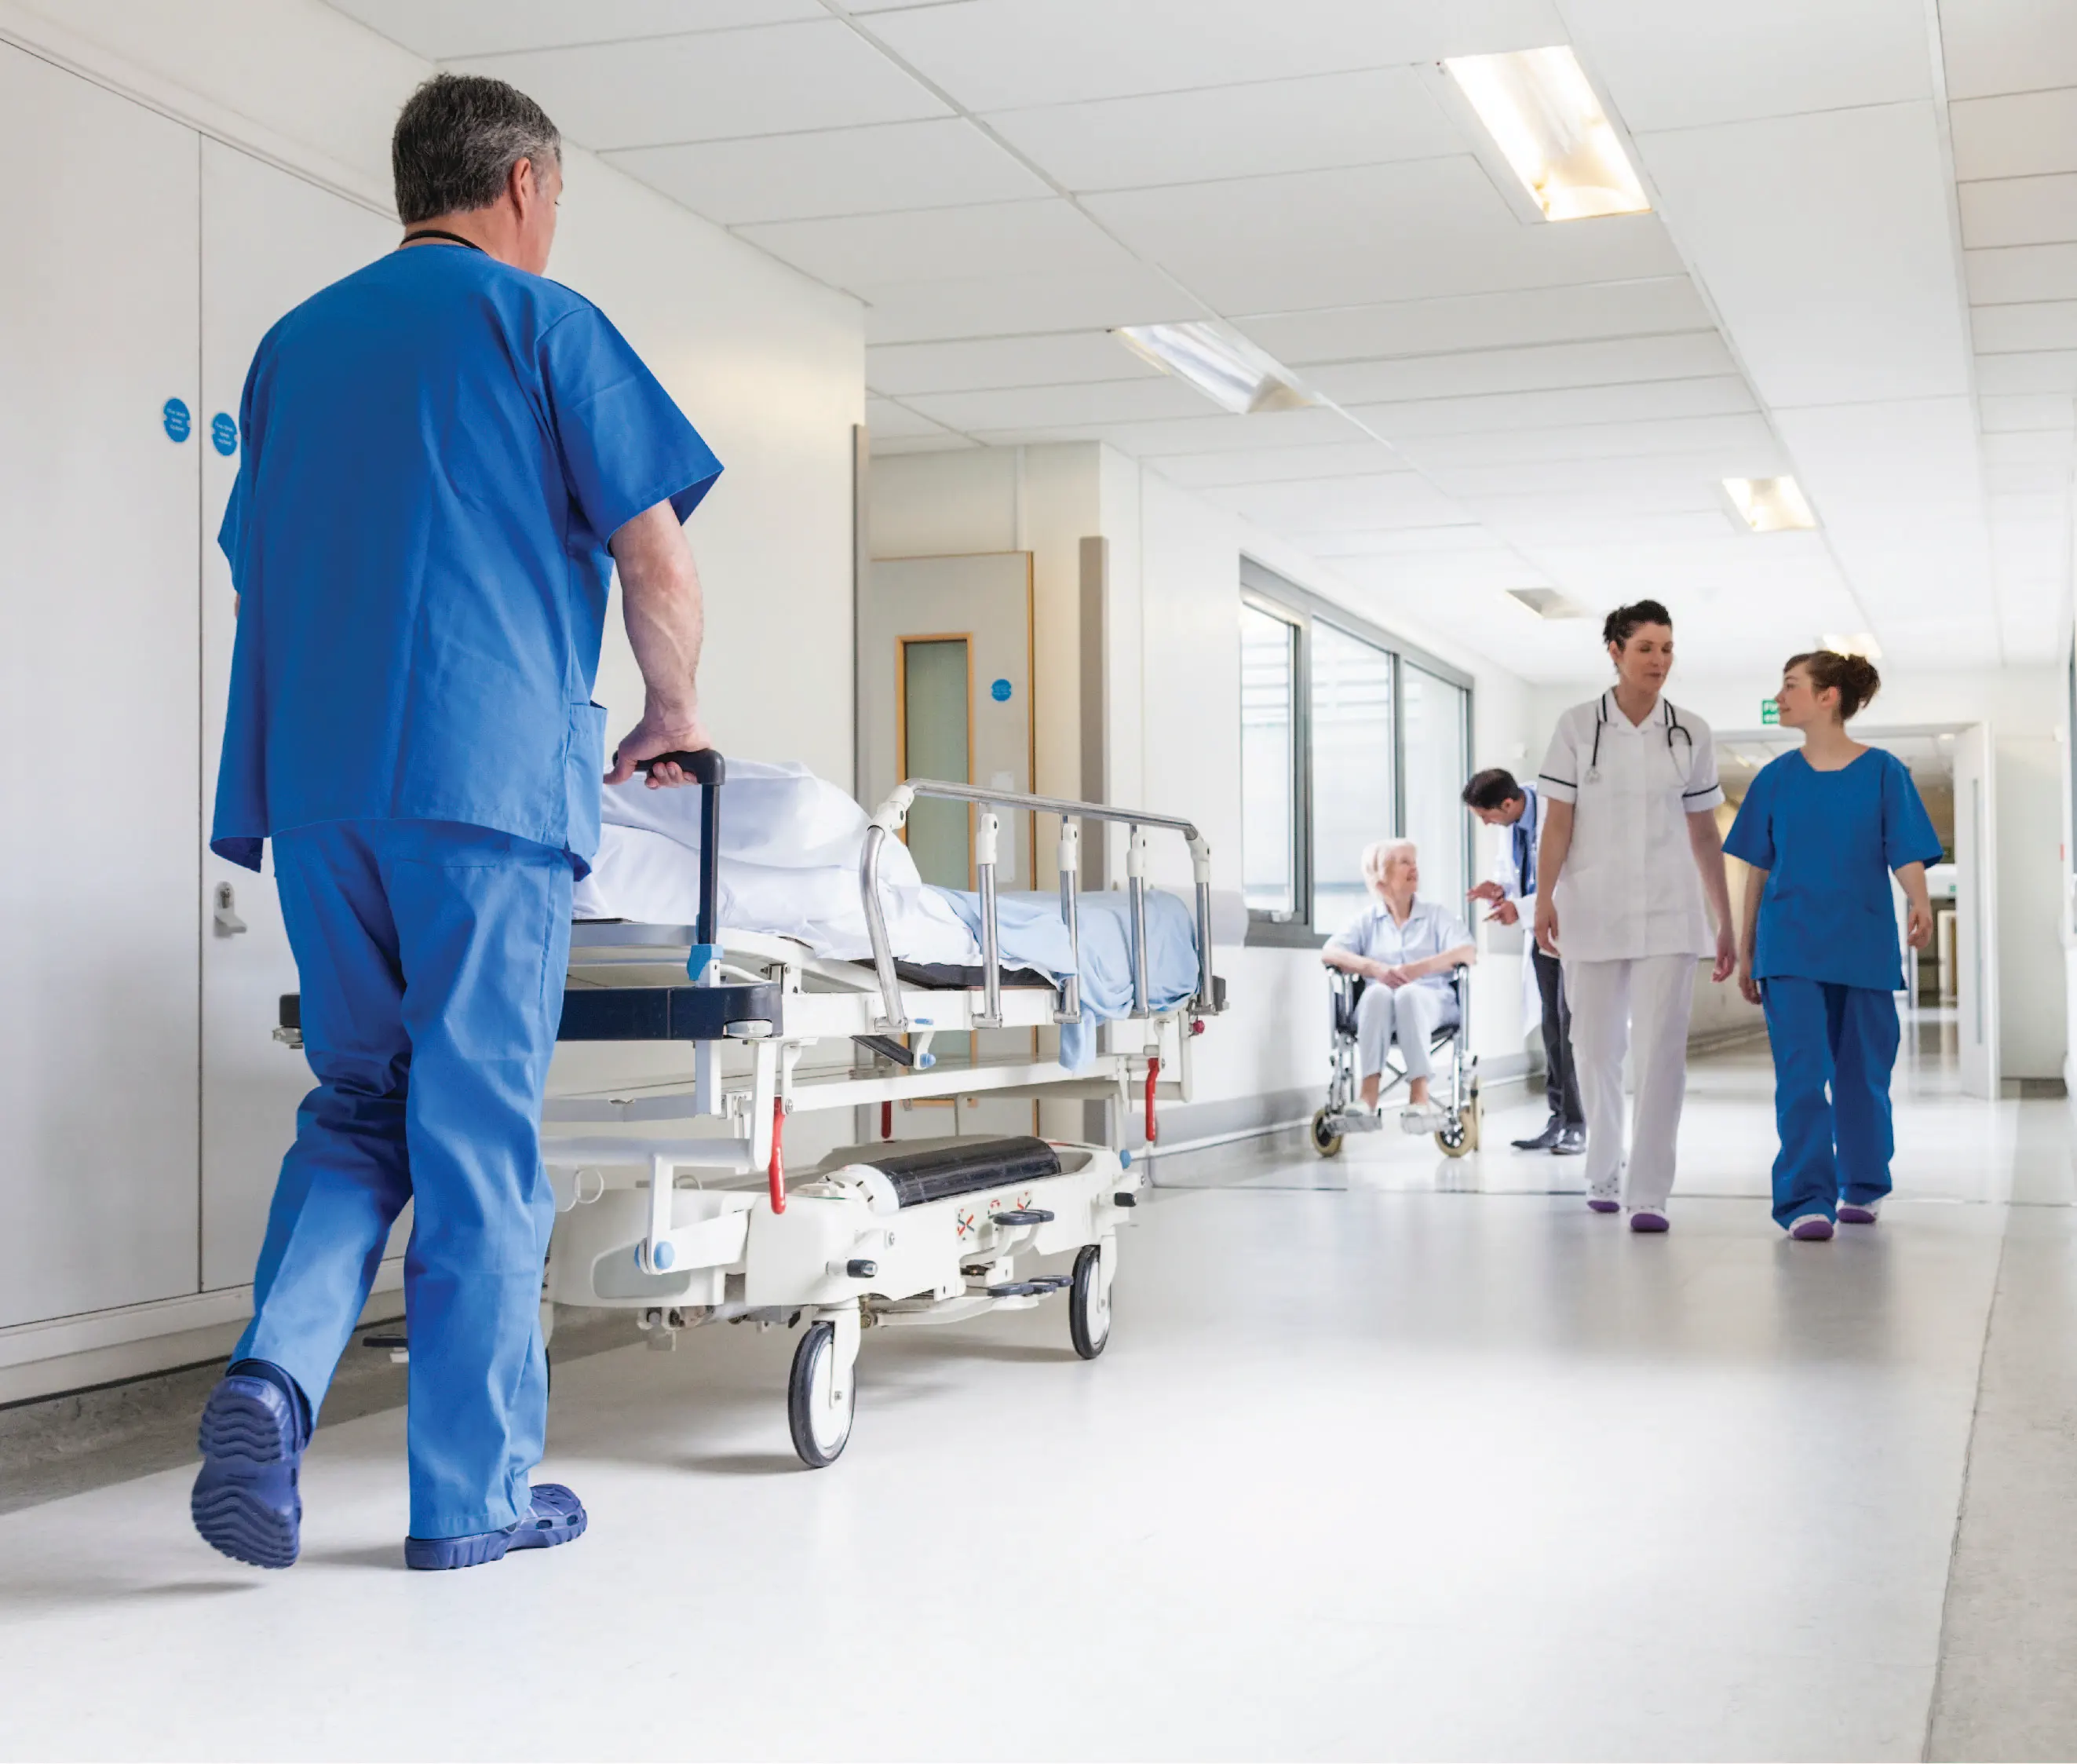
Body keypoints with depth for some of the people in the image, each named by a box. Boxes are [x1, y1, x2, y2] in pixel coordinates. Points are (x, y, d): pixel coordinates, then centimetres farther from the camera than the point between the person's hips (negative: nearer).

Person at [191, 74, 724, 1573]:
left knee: (360, 1104, 15)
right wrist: (676, 713, 16)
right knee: (479, 1136, 0)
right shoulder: (539, 322, 3)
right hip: (488, 778, -5)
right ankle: (474, 1492, 6)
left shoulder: (294, 343, 20)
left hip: (313, 788, 5)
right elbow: (659, 566, -1)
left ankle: (275, 1371, -8)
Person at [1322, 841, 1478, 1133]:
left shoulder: (1437, 915, 17)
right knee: (1377, 993, -36)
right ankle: (1368, 1095, -47)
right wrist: (1376, 969, -17)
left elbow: (1468, 953, -1)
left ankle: (1419, 1096, -46)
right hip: (1379, 1007, 1)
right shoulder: (1366, 920, 18)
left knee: (1409, 994, -36)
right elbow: (1329, 953, 1)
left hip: (1430, 1001, -1)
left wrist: (1418, 969, -17)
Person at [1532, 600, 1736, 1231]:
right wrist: (1543, 899, -14)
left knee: (1662, 1049, -9)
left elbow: (1705, 834, 10)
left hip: (1668, 912, 1)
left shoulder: (1691, 733, 6)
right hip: (1593, 910, 0)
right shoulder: (1578, 727, 1)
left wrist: (1726, 924, 11)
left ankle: (1648, 1194, -8)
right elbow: (1557, 821, -2)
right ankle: (1603, 1173, 28)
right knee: (1597, 1049, 8)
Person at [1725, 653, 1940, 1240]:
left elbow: (1908, 855, -5)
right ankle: (1806, 1200, -12)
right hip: (1791, 949, 1)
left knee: (1862, 1074, 9)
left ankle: (1862, 1187, 28)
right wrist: (1746, 947, 12)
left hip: (1864, 947, 0)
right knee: (1800, 1073, -10)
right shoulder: (1777, 778, 6)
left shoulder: (1883, 772, 0)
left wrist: (1919, 903, -26)